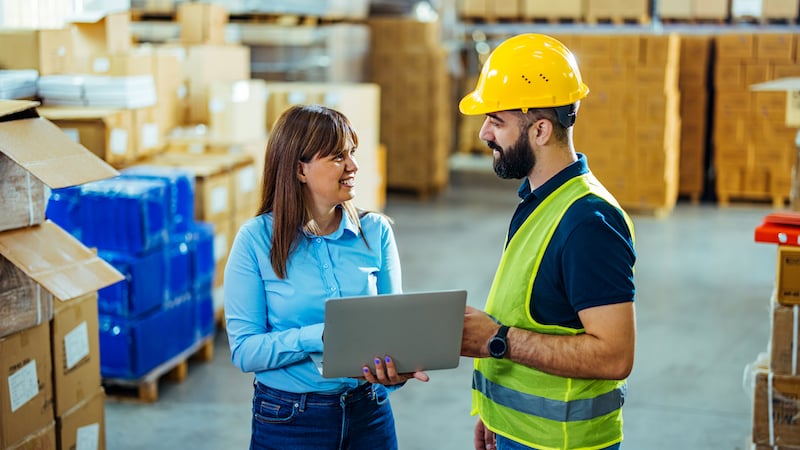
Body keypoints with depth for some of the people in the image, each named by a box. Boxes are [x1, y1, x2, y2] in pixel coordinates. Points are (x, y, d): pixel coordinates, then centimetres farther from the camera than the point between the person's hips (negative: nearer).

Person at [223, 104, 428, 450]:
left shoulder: (376, 231, -2)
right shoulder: (256, 239, -10)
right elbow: (244, 350, -13)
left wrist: (396, 369, -23)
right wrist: (323, 336, -27)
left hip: (368, 413, 3)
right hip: (287, 420, -2)